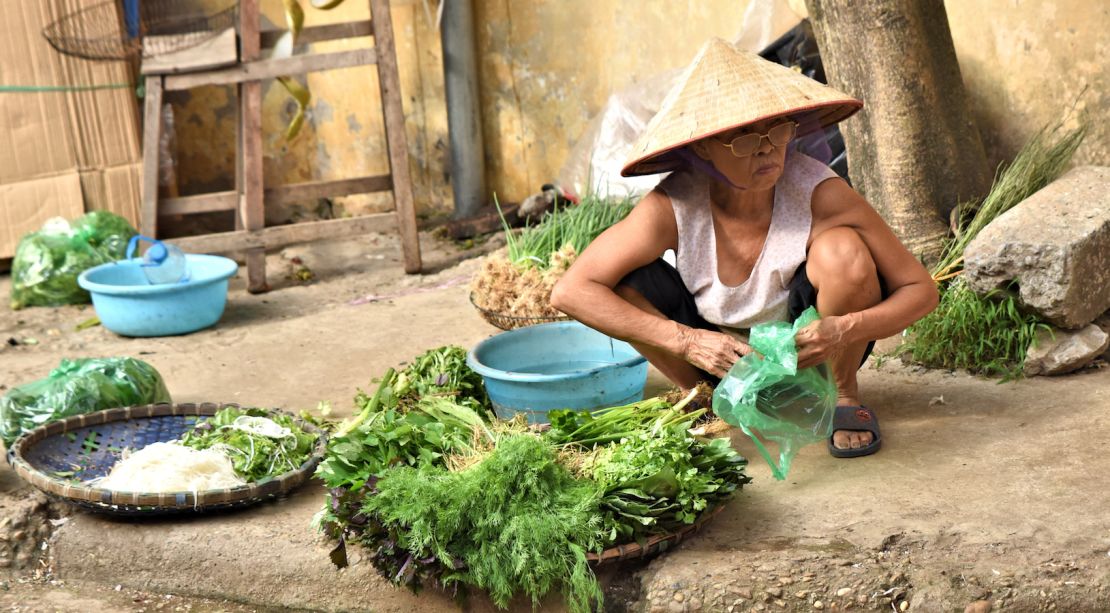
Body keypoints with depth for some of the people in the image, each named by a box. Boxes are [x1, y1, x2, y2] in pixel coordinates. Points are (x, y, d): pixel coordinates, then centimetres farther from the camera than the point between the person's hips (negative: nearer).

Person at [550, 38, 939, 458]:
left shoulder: (818, 195, -27)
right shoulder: (673, 206, -26)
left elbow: (920, 289, -19)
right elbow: (570, 292, -27)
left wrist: (848, 329, -40)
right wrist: (686, 341, -34)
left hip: (812, 350, -1)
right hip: (723, 355, 1)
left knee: (842, 252, -31)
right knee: (625, 281, -23)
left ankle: (845, 397, -4)